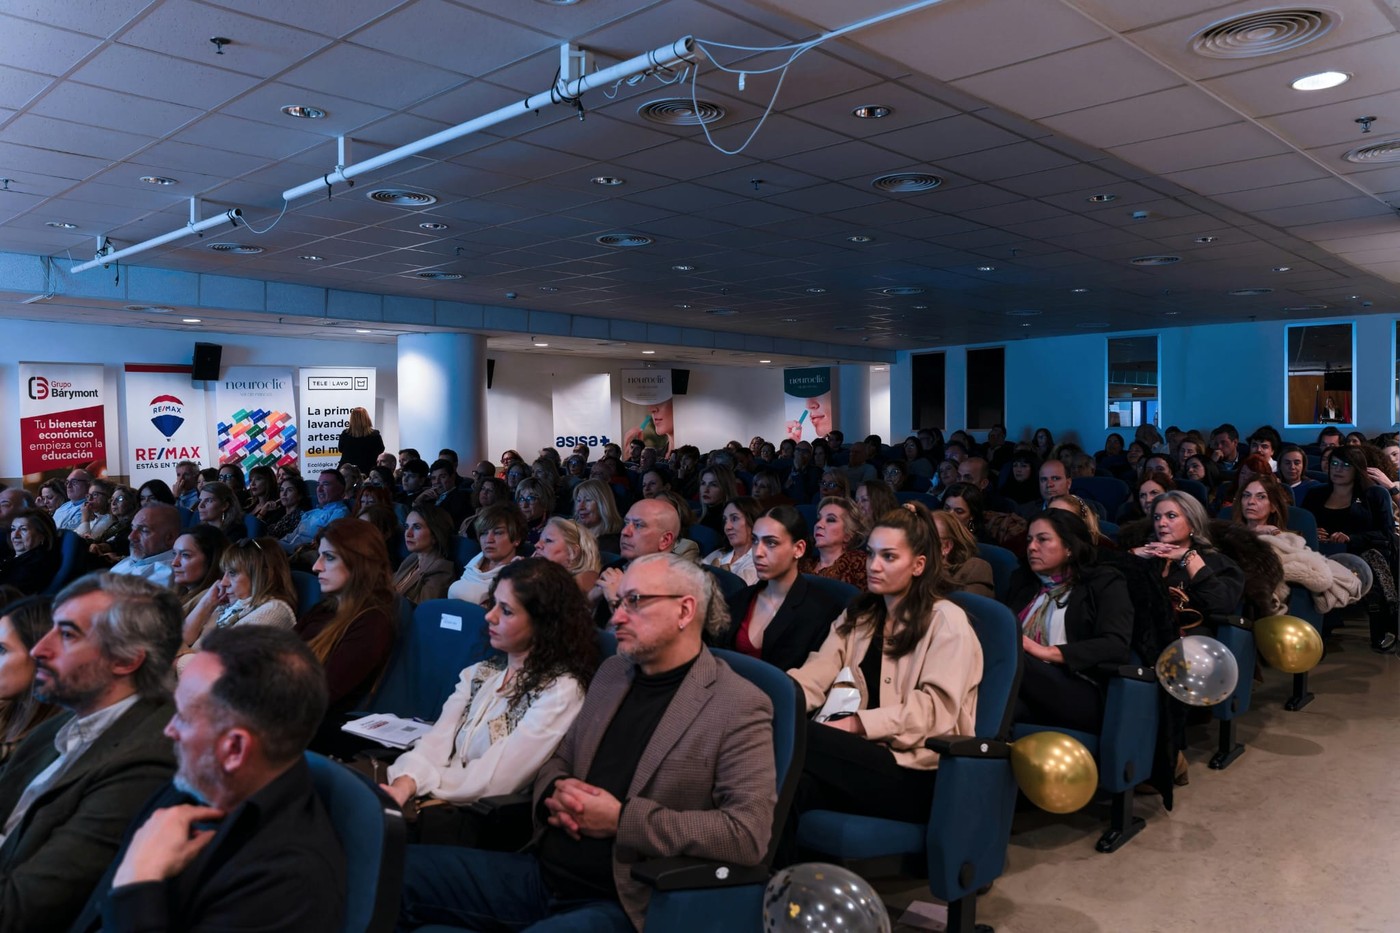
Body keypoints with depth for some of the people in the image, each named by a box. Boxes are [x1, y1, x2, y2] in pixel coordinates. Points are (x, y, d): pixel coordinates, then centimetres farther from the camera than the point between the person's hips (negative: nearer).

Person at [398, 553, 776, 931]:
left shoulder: (740, 707, -10)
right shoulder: (612, 672, 12)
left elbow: (749, 833, -18)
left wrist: (623, 819, -19)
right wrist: (555, 792, -5)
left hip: (622, 902, -6)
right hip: (542, 871, 7)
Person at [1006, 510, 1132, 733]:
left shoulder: (1104, 583, 10)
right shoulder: (1022, 579, 27)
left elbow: (1116, 646, -6)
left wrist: (1046, 652, -17)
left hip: (1081, 696, -3)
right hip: (1025, 691, 4)